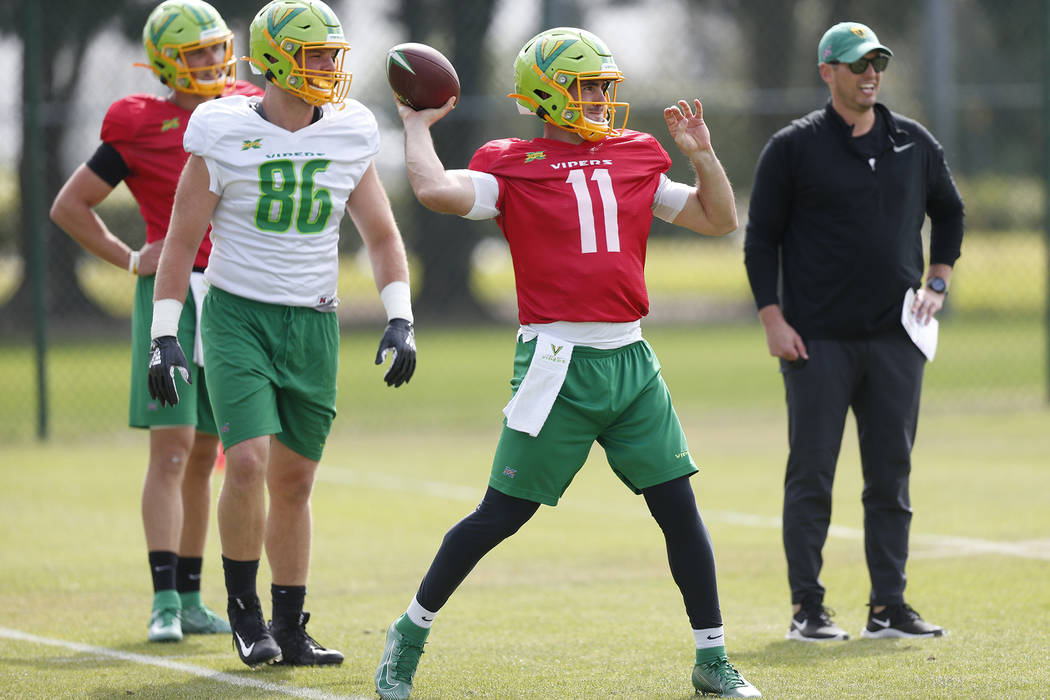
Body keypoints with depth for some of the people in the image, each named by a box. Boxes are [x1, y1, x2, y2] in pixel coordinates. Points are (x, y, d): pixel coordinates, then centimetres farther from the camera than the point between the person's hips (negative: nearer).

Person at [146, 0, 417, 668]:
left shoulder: (350, 137, 2)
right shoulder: (225, 136, -8)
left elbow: (382, 237, 10)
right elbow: (183, 240, -3)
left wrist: (401, 320, -2)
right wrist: (164, 335, -8)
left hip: (314, 324, 4)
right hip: (238, 315, -4)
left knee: (293, 483, 7)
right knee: (248, 463, -19)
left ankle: (289, 629, 18)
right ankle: (245, 611, 1)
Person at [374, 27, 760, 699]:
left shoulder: (635, 160, 14)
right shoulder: (513, 166, -1)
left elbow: (720, 219, 18)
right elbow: (436, 191, -19)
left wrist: (702, 154, 5)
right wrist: (417, 126, -4)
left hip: (632, 361, 5)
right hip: (558, 361, -5)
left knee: (679, 506, 2)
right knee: (501, 514, 0)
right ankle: (411, 633, 17)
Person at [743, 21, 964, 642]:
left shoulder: (915, 143, 10)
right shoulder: (794, 147, -1)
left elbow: (949, 211, 24)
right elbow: (761, 238, 1)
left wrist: (938, 282, 11)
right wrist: (773, 321, -7)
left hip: (896, 337, 4)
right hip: (817, 341, -4)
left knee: (892, 476, 5)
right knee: (811, 476, -2)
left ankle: (889, 607, 10)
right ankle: (808, 609, 3)